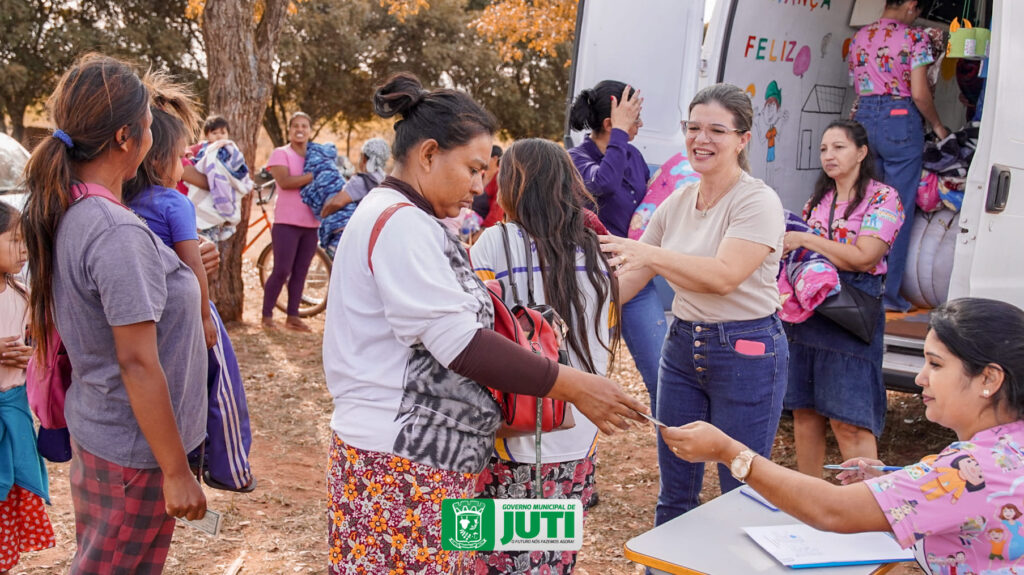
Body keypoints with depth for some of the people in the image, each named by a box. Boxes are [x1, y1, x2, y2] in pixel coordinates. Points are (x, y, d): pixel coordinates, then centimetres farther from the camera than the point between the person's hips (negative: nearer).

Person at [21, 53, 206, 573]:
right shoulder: (117, 233, -26)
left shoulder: (63, 212, 1)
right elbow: (137, 363, -25)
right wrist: (176, 471, -19)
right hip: (135, 452, -8)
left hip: (91, 428, 8)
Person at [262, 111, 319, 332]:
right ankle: (267, 316, 9)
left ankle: (293, 317, 16)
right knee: (281, 271, -5)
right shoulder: (281, 153, -1)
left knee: (300, 272, 8)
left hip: (311, 224, 5)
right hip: (287, 223, -5)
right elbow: (285, 181, -18)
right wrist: (315, 175, -19)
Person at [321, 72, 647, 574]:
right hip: (402, 463, -10)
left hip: (425, 457, 10)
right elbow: (460, 344, -21)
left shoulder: (395, 217, 17)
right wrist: (570, 385, -17)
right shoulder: (400, 223, -16)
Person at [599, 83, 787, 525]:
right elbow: (630, 277, 9)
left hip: (746, 353, -6)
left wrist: (650, 254, -35)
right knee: (674, 492, 16)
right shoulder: (676, 202, 6)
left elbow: (723, 275, -28)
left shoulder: (758, 202, -13)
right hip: (682, 346, 7)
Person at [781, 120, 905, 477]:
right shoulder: (817, 200, 16)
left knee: (849, 421, -8)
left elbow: (862, 257, -15)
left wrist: (804, 240, -12)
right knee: (804, 411, 9)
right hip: (807, 311, 6)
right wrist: (784, 246, 3)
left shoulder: (883, 199, -4)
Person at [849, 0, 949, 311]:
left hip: (863, 119, 6)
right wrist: (937, 127, 3)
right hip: (899, 121, -6)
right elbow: (919, 94, -10)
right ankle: (888, 292, 2)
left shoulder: (859, 37, 13)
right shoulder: (914, 37, -5)